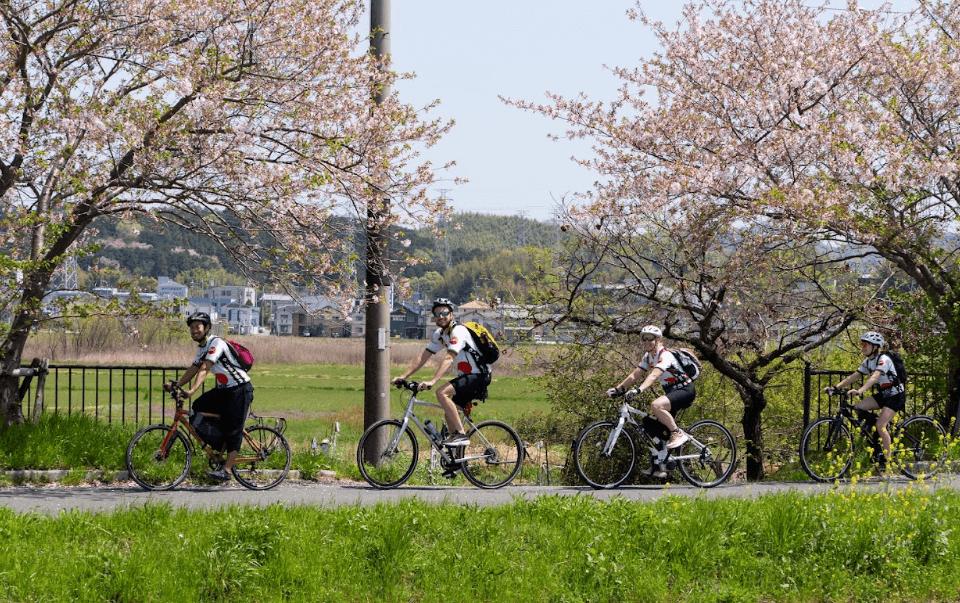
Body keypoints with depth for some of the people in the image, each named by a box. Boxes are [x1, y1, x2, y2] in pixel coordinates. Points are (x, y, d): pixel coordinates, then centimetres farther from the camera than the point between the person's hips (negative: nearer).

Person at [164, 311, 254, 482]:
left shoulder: (216, 343, -18)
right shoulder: (202, 347, 11)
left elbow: (205, 369, -29)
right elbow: (193, 369, 12)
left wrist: (192, 390, -39)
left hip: (240, 389, -9)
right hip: (223, 389, 9)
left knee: (233, 430, -11)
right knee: (198, 407, -5)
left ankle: (226, 470, -12)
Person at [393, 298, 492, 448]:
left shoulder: (458, 331, -20)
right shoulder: (439, 334, 8)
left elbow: (449, 358, -32)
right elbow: (423, 356, 7)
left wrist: (432, 381, -43)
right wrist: (404, 376, -4)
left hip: (478, 376, -9)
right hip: (465, 376, 9)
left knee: (442, 393, -27)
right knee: (449, 415, 8)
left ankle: (461, 434, -25)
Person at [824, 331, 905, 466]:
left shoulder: (883, 360, -22)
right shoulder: (868, 361, 4)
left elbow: (874, 377, -38)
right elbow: (853, 376, -1)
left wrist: (859, 391, -54)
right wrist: (835, 387, -14)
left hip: (896, 395, -9)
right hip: (883, 394, 9)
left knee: (880, 425, -22)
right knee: (858, 408, -9)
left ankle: (887, 459, -12)